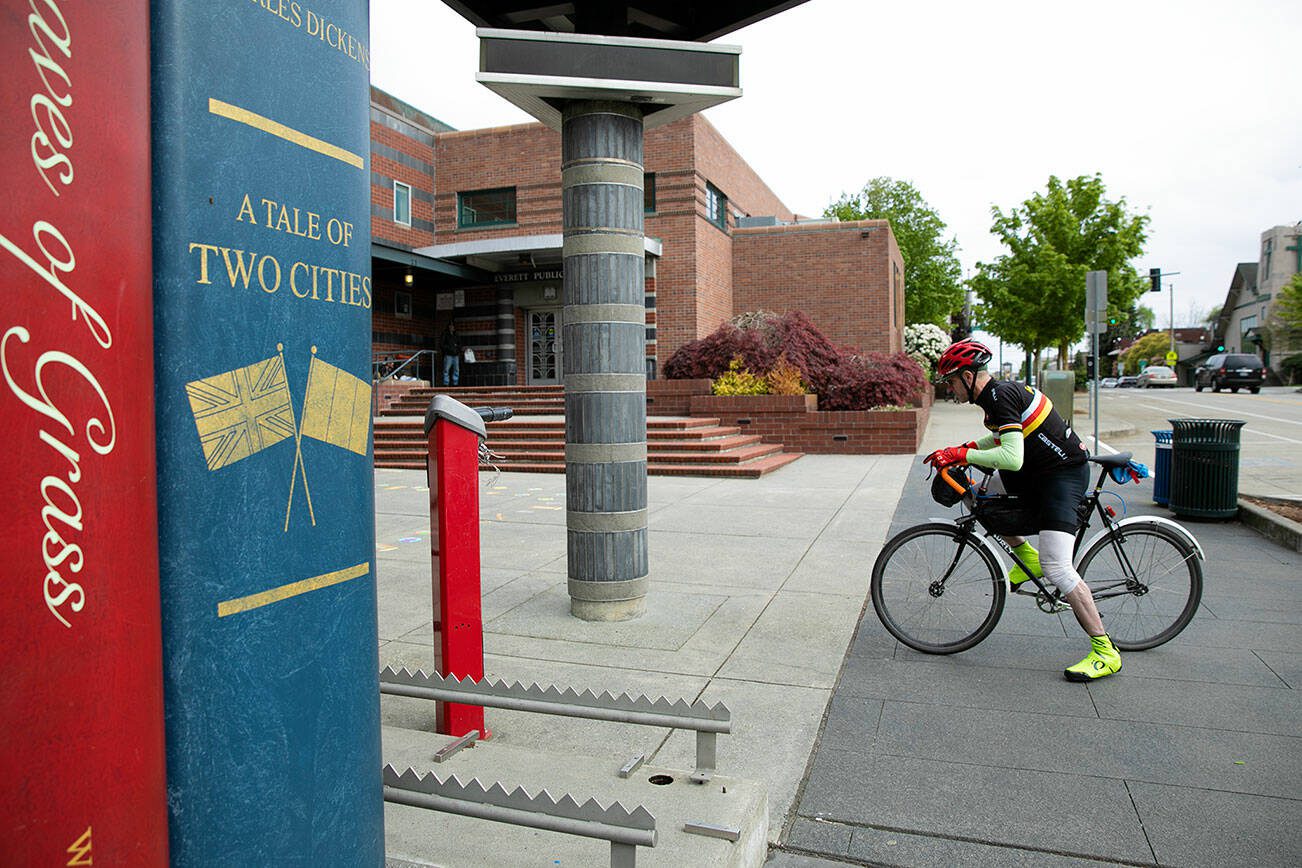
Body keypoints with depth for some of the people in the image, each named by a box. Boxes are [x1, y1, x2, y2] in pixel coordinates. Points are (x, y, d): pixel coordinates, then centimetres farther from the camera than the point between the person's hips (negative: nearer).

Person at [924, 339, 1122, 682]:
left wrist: (959, 455, -26)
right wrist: (965, 449, 12)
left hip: (1063, 476, -10)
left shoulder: (1001, 396, -21)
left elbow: (1012, 458, -32)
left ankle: (1105, 652, -6)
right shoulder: (998, 391, 9)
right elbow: (1003, 437, 28)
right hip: (1039, 473, 10)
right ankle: (1027, 558, 17)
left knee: (1055, 568, -16)